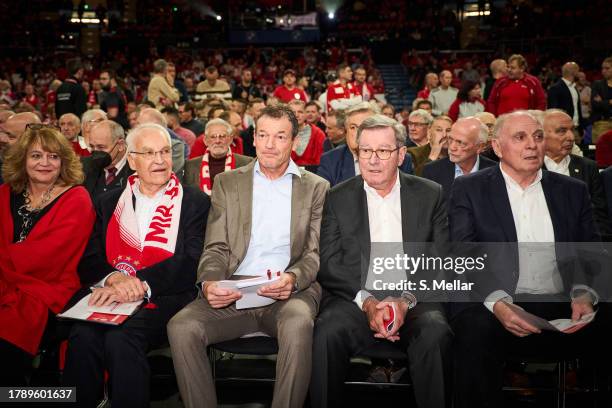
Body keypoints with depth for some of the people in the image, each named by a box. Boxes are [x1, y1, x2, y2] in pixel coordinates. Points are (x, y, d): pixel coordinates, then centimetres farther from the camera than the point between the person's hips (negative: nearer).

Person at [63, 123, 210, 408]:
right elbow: (88, 262, 10)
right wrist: (114, 278, -14)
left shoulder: (195, 202, 7)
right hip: (112, 298, 3)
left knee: (120, 338, -31)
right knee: (83, 336, -28)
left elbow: (191, 262, -5)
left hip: (167, 299, -3)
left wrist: (139, 283, -18)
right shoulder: (108, 203, 18)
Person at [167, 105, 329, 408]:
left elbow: (316, 253, 6)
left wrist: (293, 279, -17)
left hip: (290, 292, -1)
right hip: (233, 292, 2)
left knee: (298, 324, -35)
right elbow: (217, 247, 10)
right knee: (181, 327, -24)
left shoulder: (316, 188, 13)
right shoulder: (227, 183, 16)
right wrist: (208, 283, -12)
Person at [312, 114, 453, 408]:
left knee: (436, 334, -31)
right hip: (354, 299, 0)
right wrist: (367, 301, -14)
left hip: (413, 301, 0)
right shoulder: (337, 199, 9)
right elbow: (328, 264, 1)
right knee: (327, 332, -30)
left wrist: (406, 301, -13)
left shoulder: (431, 195, 9)